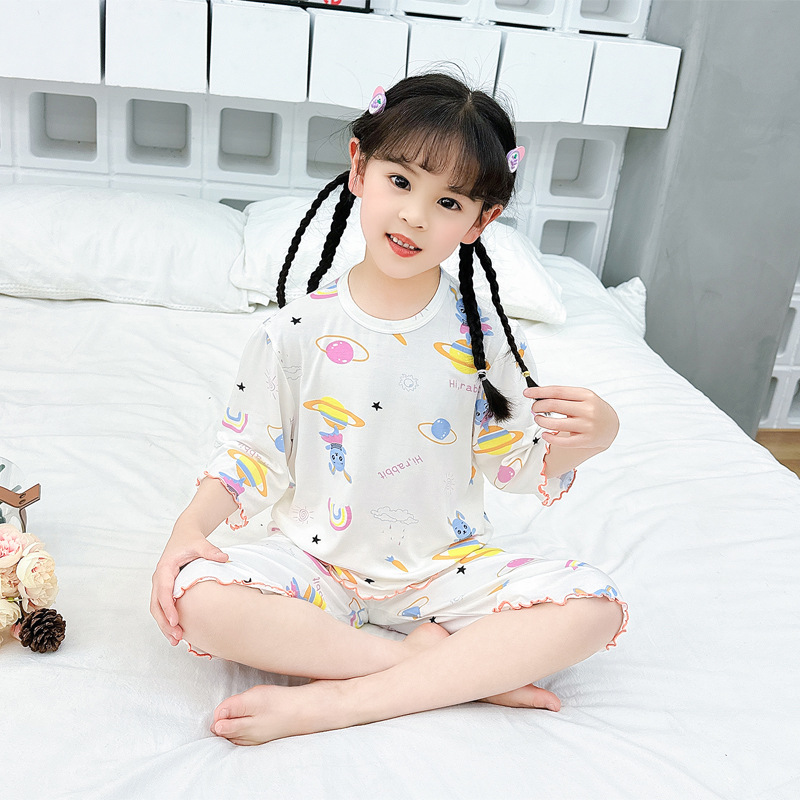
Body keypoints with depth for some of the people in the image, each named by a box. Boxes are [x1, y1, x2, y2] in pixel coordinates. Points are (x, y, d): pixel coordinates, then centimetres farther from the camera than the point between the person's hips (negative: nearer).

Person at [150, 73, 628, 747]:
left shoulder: (484, 336, -6)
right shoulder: (297, 331, -8)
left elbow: (518, 464, 0)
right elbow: (249, 456, 1)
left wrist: (586, 437, -21)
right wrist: (191, 526, -15)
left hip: (448, 564, 1)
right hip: (317, 559, 0)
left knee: (594, 606, -21)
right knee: (195, 597, -28)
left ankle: (333, 702, -24)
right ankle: (440, 664, -18)